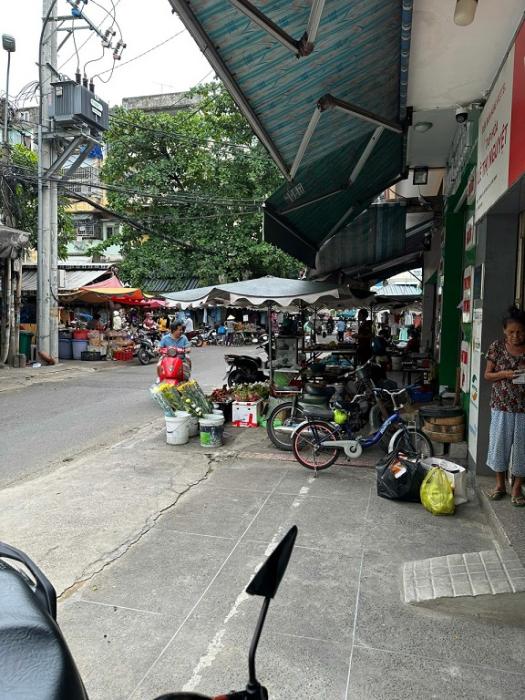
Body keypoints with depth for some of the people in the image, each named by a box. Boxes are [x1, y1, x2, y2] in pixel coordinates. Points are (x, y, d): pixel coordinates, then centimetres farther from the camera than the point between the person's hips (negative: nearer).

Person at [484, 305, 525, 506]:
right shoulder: (497, 347, -3)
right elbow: (487, 375, 2)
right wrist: (504, 374, -17)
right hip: (501, 406, 1)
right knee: (499, 444, 10)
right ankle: (500, 485, 27)